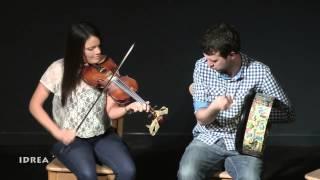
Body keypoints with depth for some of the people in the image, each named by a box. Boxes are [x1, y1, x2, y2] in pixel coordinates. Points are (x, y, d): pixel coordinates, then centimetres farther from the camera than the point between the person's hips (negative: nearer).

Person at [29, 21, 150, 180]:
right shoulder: (59, 69, -9)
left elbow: (110, 111, -7)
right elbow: (35, 105, -3)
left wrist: (128, 108, -28)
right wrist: (58, 132, -13)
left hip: (103, 136, 2)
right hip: (71, 139, -2)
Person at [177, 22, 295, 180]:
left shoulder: (259, 72, -8)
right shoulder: (202, 67, -4)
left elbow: (288, 112, -3)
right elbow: (201, 118, -4)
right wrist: (214, 108, -27)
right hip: (209, 139, 1)